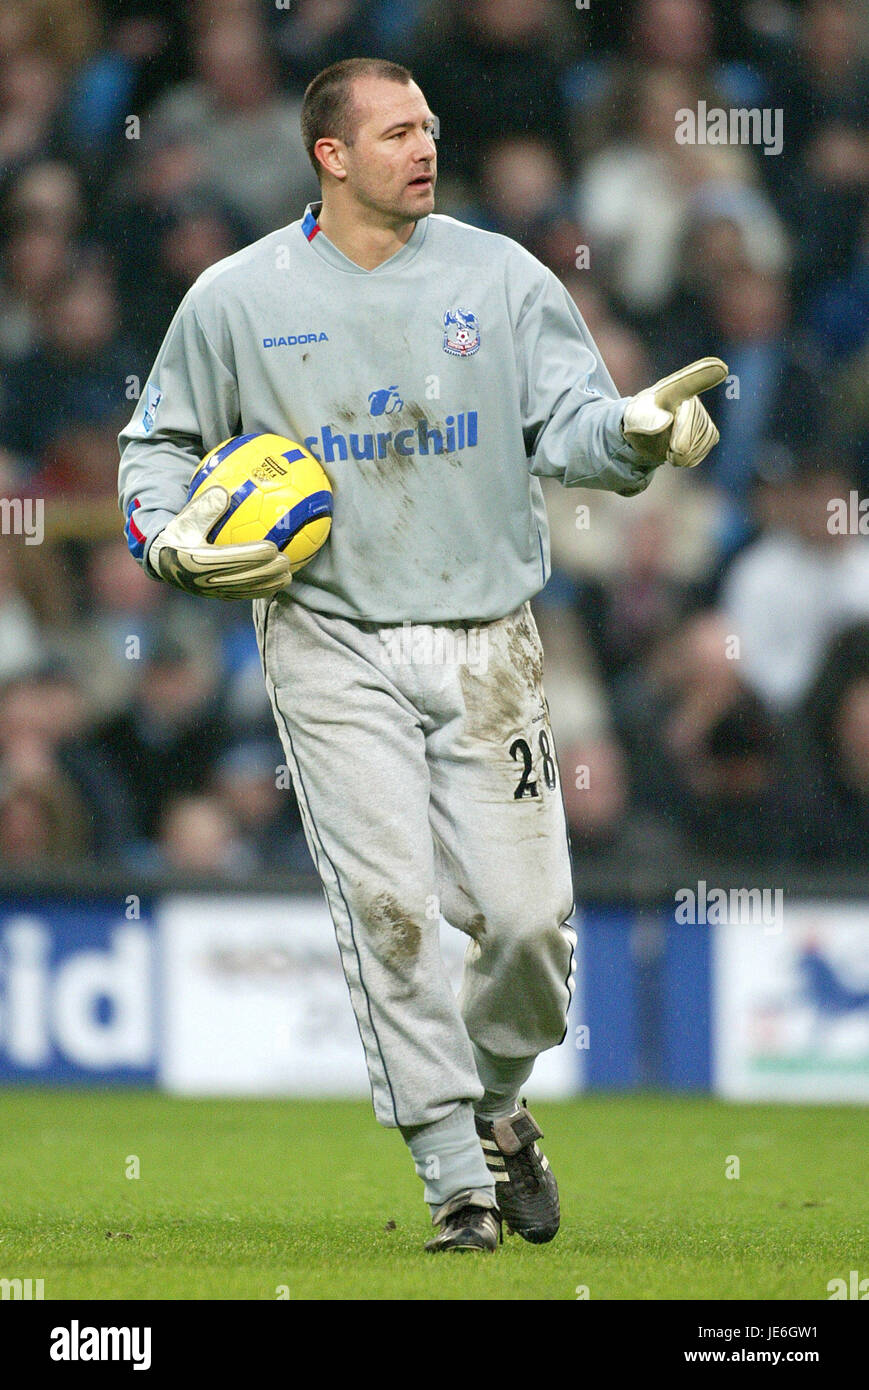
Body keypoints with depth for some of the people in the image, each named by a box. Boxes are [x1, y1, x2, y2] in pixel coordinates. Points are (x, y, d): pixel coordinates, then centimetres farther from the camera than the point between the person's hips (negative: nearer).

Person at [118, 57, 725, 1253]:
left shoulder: (503, 279, 4)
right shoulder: (238, 299, 3)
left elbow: (569, 423, -5)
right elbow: (159, 444, 14)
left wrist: (640, 428, -27)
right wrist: (173, 546, -5)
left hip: (485, 644, 1)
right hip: (332, 646, -1)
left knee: (529, 914, -5)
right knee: (389, 908, -11)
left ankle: (493, 1104, 25)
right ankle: (458, 1179, -4)